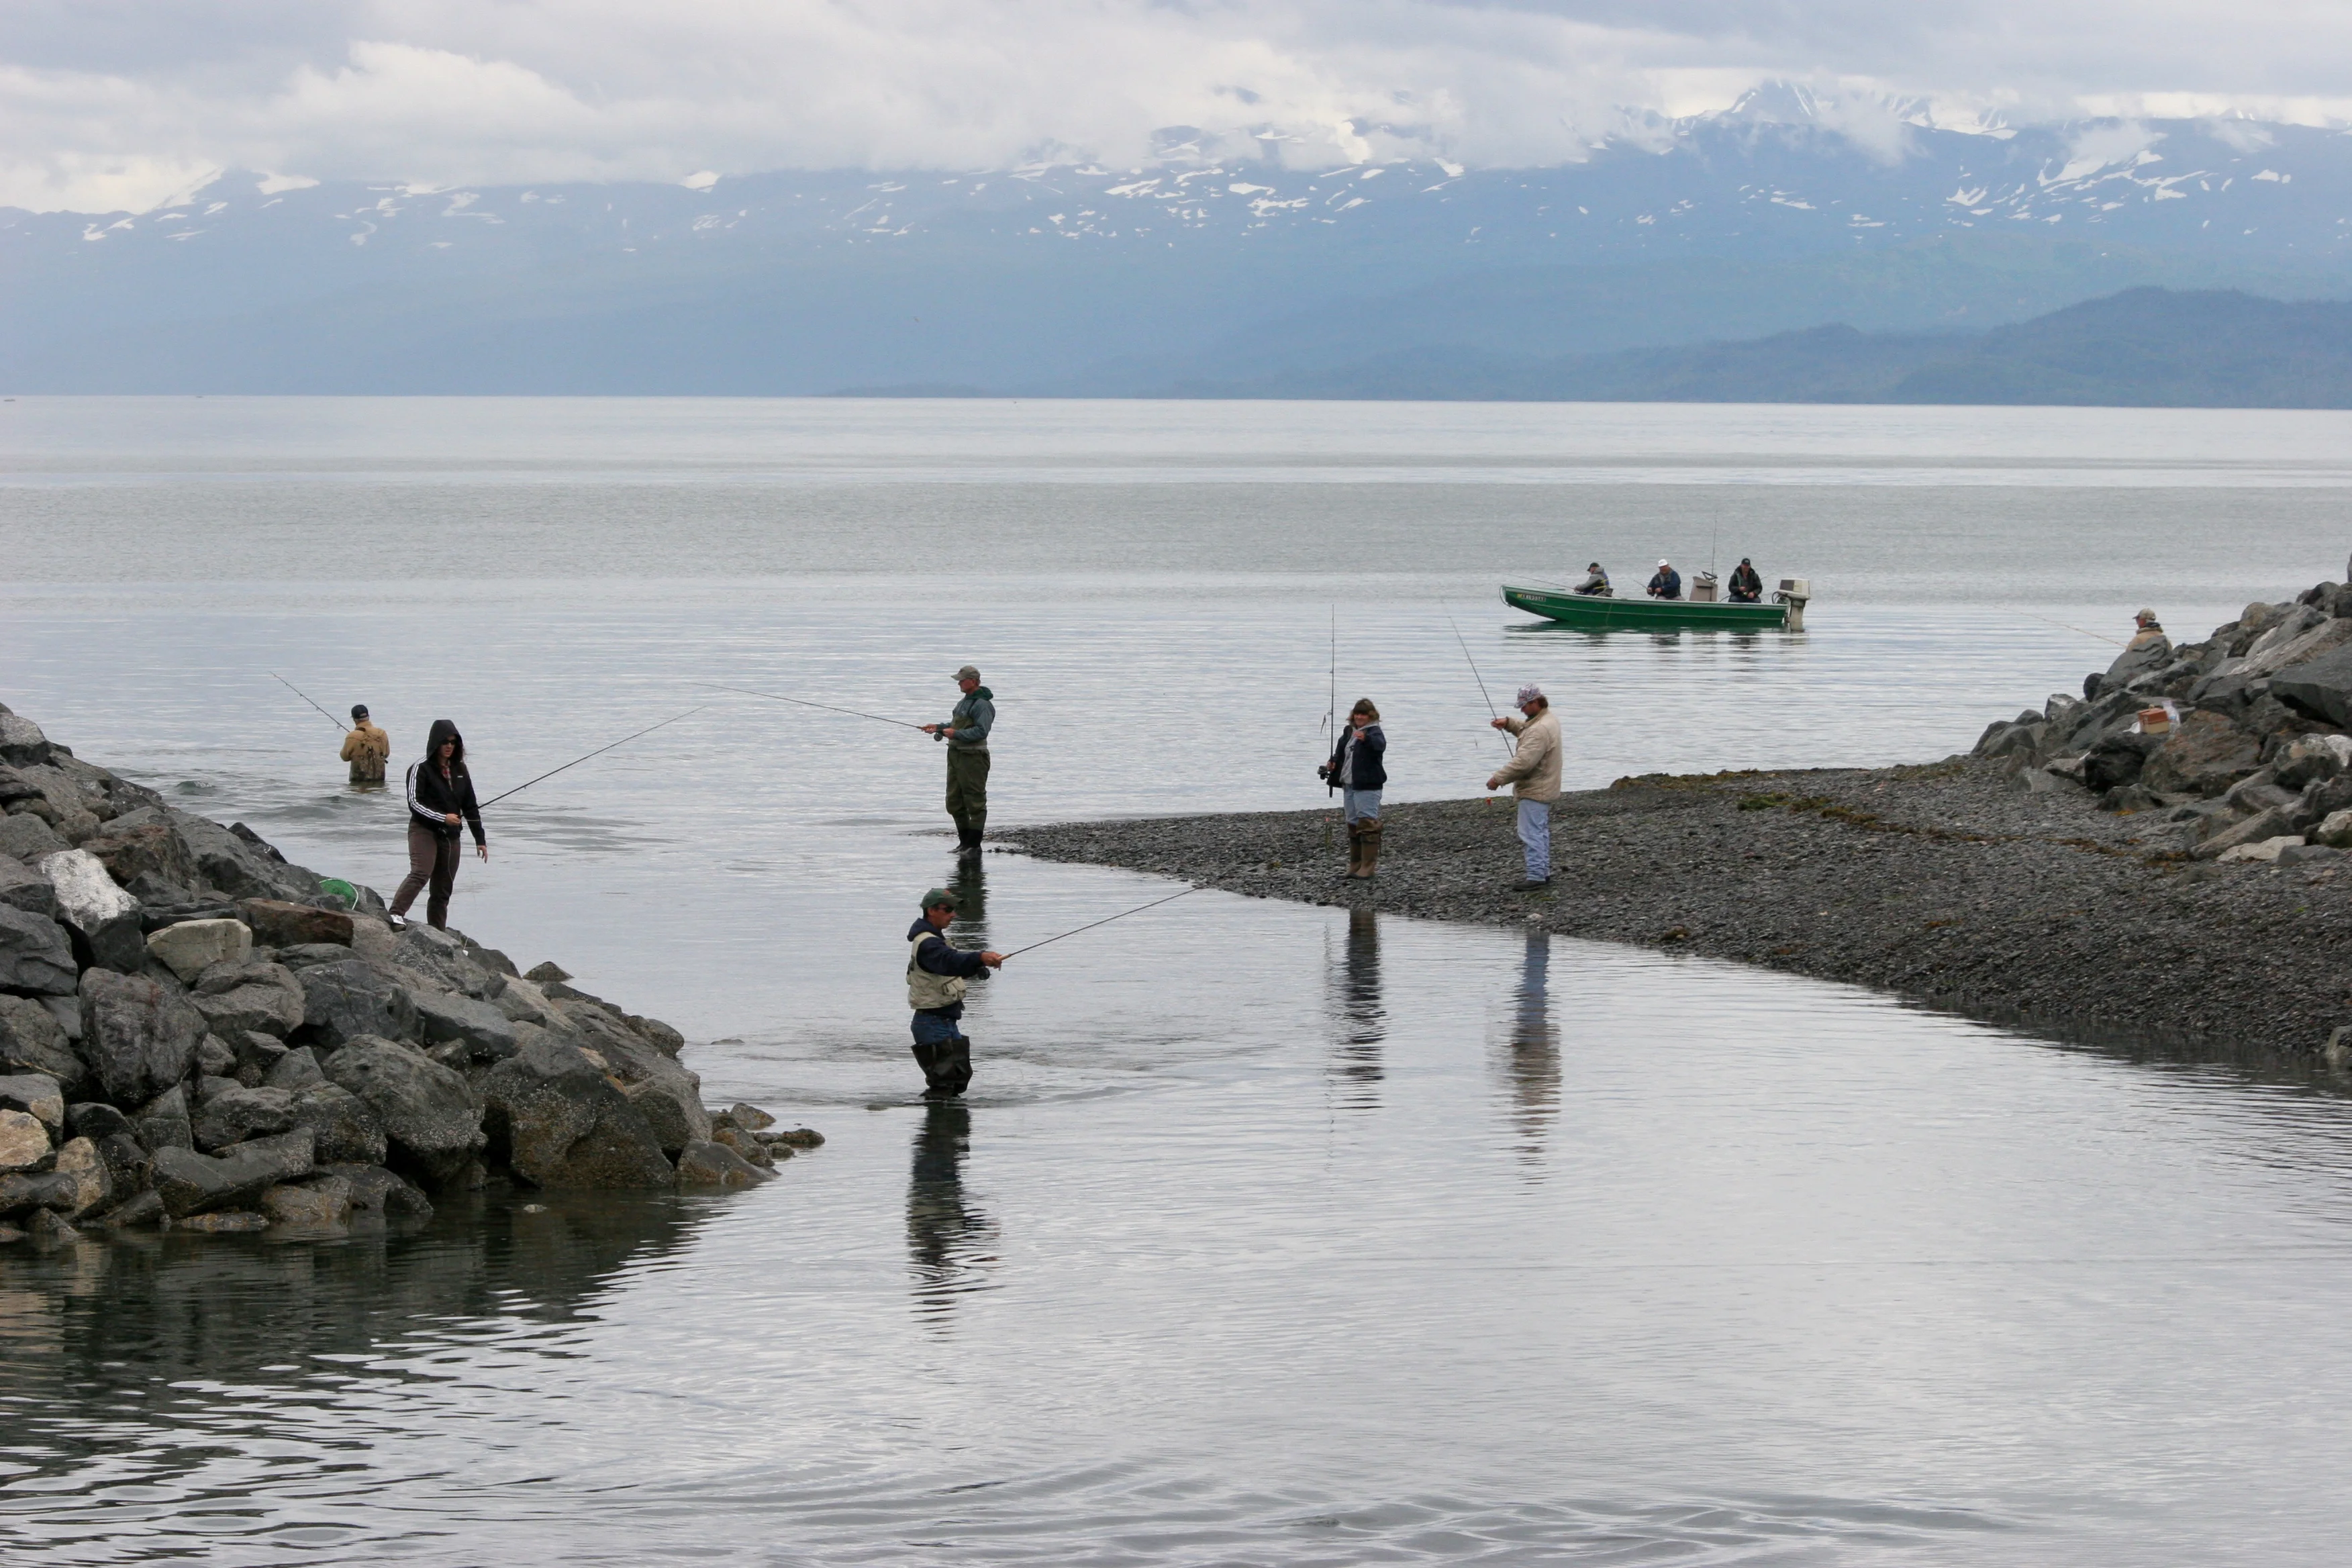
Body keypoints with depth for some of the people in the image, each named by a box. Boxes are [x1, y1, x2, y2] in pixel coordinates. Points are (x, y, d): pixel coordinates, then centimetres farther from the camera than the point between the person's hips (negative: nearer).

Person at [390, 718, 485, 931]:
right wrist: (443, 818, -20)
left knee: (443, 890, 6)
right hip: (423, 830, -6)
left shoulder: (460, 770, 13)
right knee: (421, 873, -29)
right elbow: (415, 803, -11)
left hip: (450, 836, 6)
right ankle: (396, 914, -38)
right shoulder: (421, 769, -4)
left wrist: (480, 839, 13)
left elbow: (470, 806, 17)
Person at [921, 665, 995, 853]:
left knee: (975, 802, -5)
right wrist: (939, 728, 17)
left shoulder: (982, 705, -14)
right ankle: (964, 841, 21)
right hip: (955, 755, 11)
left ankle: (974, 845, -2)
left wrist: (957, 734, -24)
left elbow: (981, 731, -23)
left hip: (972, 758, -11)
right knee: (955, 802, 13)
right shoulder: (966, 701, 18)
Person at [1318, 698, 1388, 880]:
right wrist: (1333, 763, 5)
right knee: (1353, 825, 13)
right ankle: (1355, 866, 20)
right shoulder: (1349, 732, 15)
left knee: (1367, 824, -11)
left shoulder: (1374, 732, -9)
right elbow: (1341, 752, 27)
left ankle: (1368, 868, -11)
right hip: (1349, 785, 9)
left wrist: (1366, 738, -53)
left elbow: (1380, 745, -32)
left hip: (1367, 786, -9)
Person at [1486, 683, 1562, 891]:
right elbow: (1525, 728, 29)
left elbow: (1524, 761, -31)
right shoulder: (1549, 718, 8)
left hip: (1534, 792, -11)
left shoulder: (1540, 730, -25)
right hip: (1544, 788, 11)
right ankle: (1544, 873, 24)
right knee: (1541, 832, 18)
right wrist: (1509, 723, 11)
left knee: (1532, 833, -9)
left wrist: (1499, 778, -26)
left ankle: (1536, 876, -11)